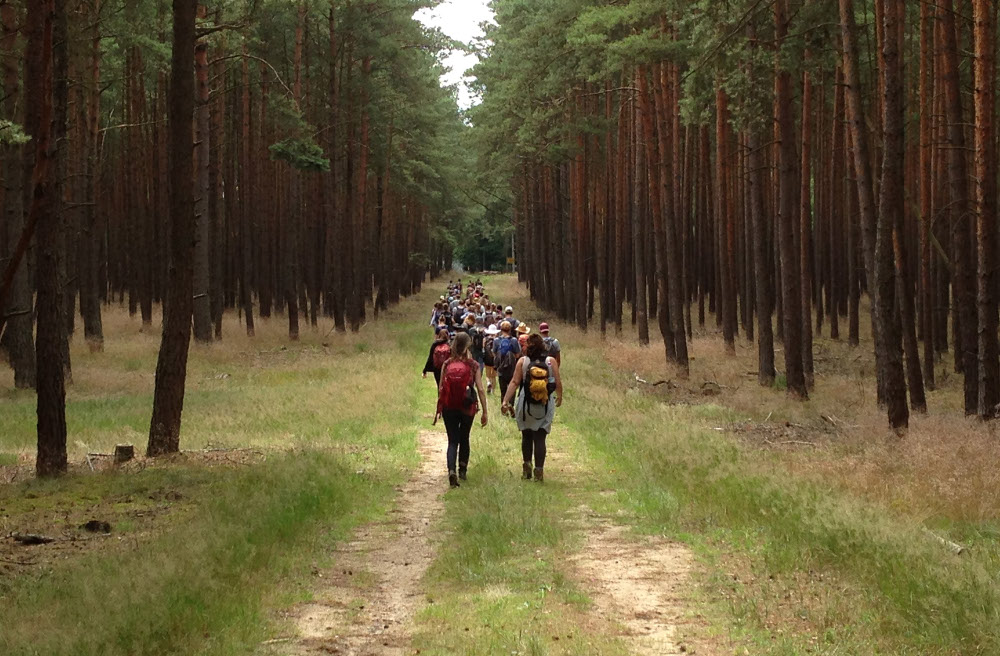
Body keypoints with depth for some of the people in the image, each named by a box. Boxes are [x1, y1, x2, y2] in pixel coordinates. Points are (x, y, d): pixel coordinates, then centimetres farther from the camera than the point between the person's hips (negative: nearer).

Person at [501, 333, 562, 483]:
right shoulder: (551, 361, -5)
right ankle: (539, 470, -4)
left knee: (526, 436, 18)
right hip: (545, 407, 0)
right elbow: (558, 383, -2)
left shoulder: (522, 362, -6)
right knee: (540, 438, 3)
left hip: (526, 405, 0)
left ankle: (527, 465, 15)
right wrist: (559, 397, 18)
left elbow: (514, 382, -11)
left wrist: (505, 401, -11)